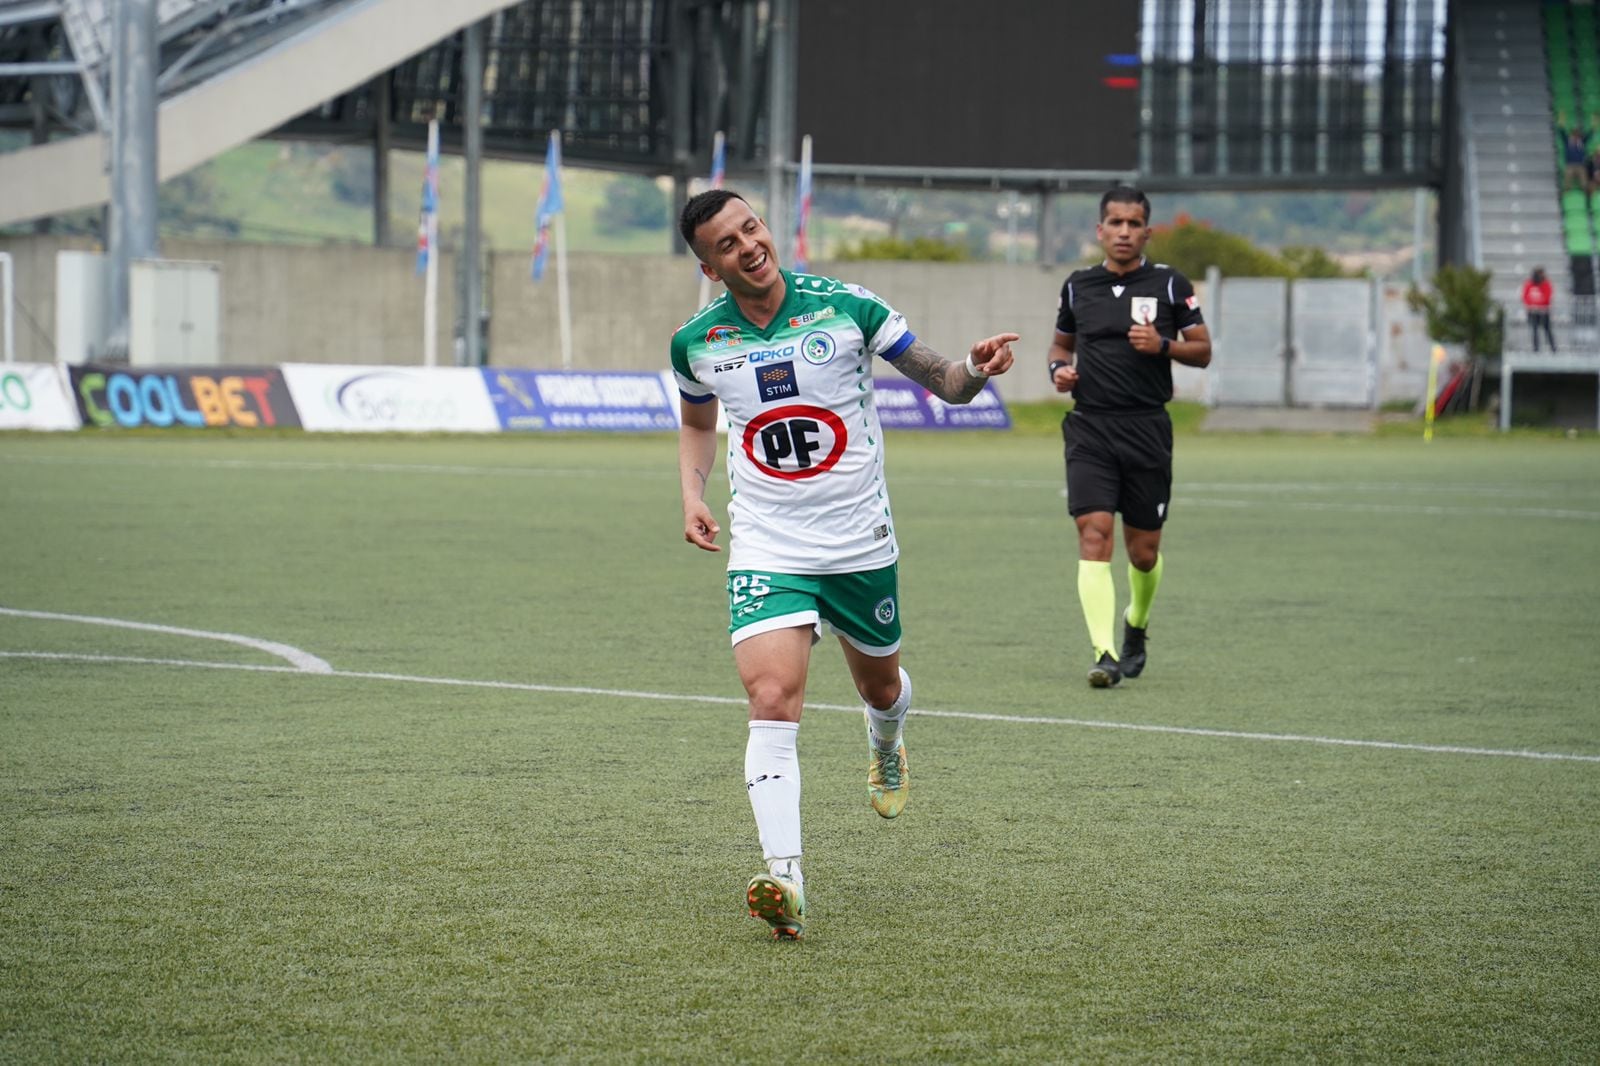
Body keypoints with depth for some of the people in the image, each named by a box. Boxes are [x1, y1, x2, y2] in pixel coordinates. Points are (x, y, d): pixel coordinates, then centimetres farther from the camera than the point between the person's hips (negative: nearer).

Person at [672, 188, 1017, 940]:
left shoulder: (845, 308, -9)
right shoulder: (696, 342, -2)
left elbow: (945, 383, -4)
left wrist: (978, 368, -26)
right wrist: (693, 496, 3)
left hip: (860, 544, 1)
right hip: (765, 547, 0)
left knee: (880, 687, 20)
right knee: (772, 700, -21)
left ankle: (885, 746, 59)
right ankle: (784, 883, -28)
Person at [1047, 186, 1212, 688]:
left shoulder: (1169, 284, 2)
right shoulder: (1078, 286, 8)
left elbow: (1203, 350, 5)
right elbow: (1061, 343, 23)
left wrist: (1162, 345, -14)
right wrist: (1059, 369, 1)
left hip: (1147, 428, 0)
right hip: (1090, 426, 1)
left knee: (1144, 551, 6)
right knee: (1093, 531, -16)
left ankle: (1136, 627, 37)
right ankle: (1105, 654, -21)